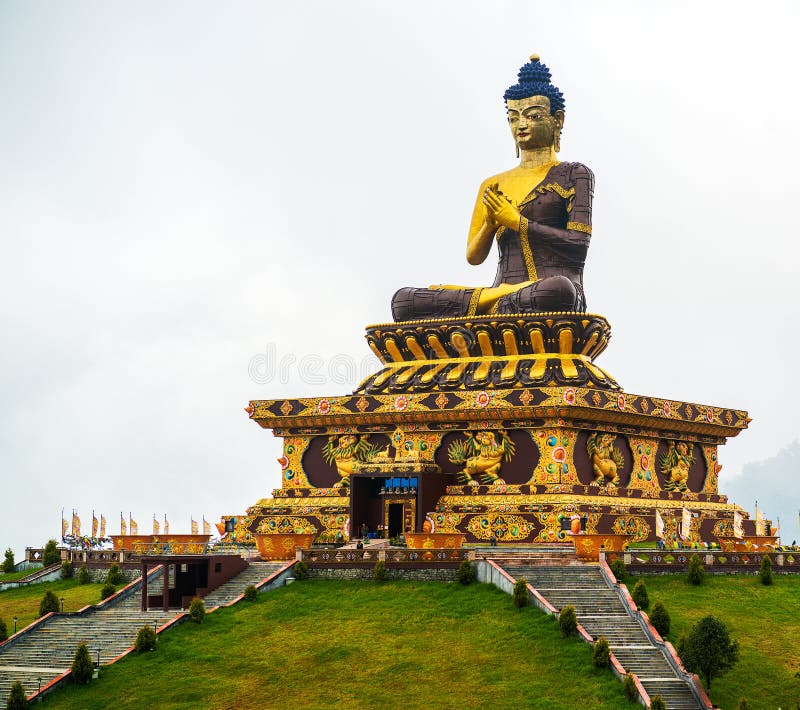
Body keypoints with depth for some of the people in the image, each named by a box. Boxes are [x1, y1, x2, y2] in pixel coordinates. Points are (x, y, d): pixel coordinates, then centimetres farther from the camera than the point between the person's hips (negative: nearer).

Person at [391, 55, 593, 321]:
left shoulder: (573, 175, 11)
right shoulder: (493, 185, 24)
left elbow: (579, 244, -3)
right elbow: (474, 257, 17)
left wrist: (518, 222, -6)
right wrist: (490, 224, -4)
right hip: (504, 288, 4)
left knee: (558, 291, -45)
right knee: (403, 301, -17)